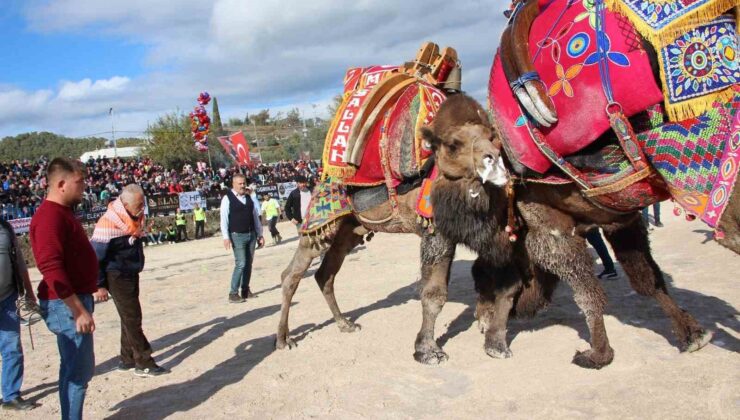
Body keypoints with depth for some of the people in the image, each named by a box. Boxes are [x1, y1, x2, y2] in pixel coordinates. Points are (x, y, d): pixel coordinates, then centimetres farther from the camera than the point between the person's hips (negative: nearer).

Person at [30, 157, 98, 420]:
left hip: (75, 300, 10)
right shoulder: (50, 216, -19)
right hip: (66, 305, -10)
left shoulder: (63, 212, 13)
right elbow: (51, 269, -27)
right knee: (78, 372, -2)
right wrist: (78, 310, -26)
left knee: (79, 369, 18)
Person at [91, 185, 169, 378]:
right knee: (132, 318, -4)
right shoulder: (109, 222, -23)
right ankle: (144, 363, 3)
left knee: (130, 317, 14)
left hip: (131, 273, 8)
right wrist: (99, 285, -18)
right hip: (117, 276, -8)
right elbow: (96, 255, -20)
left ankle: (127, 360, 26)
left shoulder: (136, 216, 1)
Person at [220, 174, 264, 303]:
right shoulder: (227, 198, -6)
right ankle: (233, 293, -5)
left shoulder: (249, 198, 12)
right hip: (237, 235, -6)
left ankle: (245, 290, 19)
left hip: (251, 234, 6)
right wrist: (226, 237, -18)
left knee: (249, 263, 9)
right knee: (241, 264, -12)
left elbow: (255, 216, 16)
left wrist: (260, 234, 15)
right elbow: (224, 219, -10)